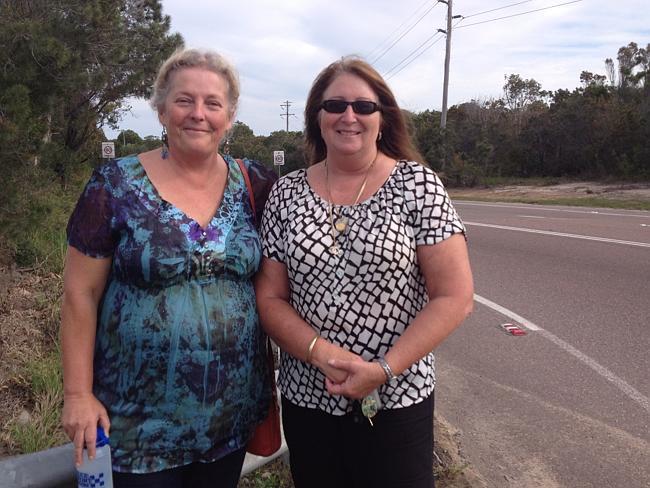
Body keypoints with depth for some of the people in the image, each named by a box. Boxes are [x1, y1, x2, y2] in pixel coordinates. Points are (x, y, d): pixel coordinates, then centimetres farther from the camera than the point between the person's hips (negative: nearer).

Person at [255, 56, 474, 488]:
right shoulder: (287, 194, -1)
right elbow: (269, 298, -1)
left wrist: (384, 369, -17)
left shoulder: (417, 185, -8)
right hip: (305, 399, 3)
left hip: (396, 401, -2)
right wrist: (321, 353, -17)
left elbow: (455, 298, -10)